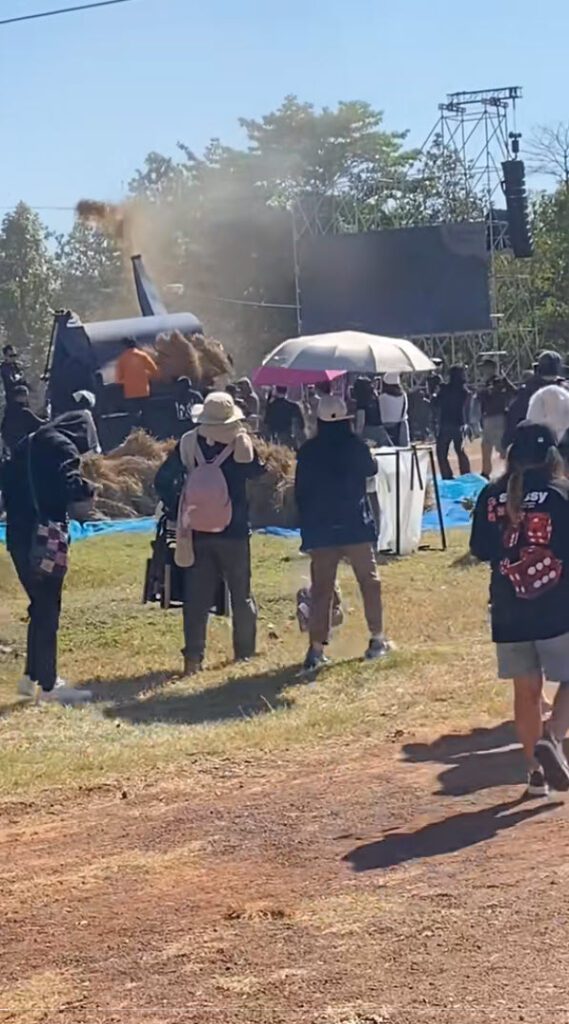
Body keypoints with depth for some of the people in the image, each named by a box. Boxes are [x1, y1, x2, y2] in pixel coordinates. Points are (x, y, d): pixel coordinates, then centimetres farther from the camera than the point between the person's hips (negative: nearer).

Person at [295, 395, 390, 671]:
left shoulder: (308, 451, -3)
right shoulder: (355, 446, -7)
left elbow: (300, 491, 2)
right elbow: (372, 469, 13)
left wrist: (307, 525, 11)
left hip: (320, 530, 1)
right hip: (356, 526, -1)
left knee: (321, 588, 3)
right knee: (369, 580, 14)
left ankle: (317, 647, -3)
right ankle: (376, 639, 17)